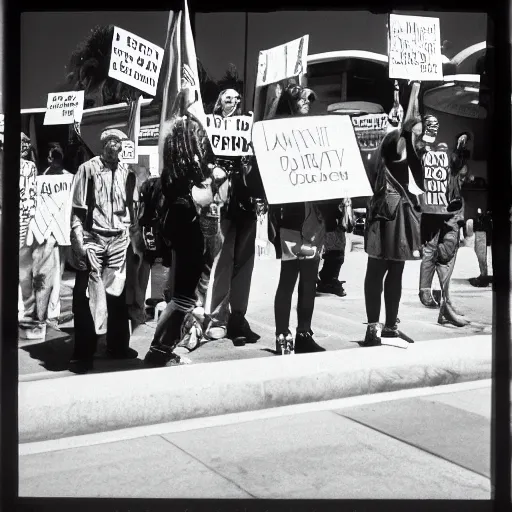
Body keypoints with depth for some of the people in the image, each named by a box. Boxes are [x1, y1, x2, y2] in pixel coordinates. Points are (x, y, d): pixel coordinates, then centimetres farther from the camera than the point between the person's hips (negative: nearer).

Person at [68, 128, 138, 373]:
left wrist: (129, 230, 10)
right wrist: (78, 241, -11)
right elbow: (78, 208, -6)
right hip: (93, 238, -4)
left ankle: (118, 345, 22)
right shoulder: (88, 169, -4)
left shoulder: (125, 171, 8)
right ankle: (83, 353, 5)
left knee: (117, 292, 10)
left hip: (118, 239, 4)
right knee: (86, 296, -1)